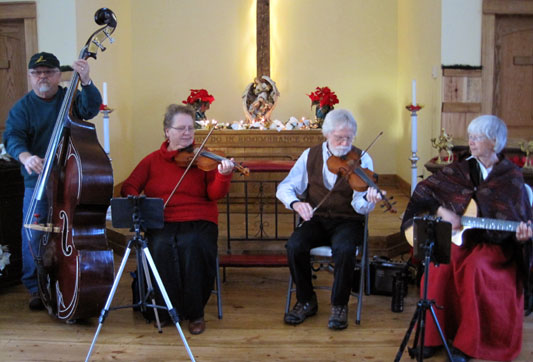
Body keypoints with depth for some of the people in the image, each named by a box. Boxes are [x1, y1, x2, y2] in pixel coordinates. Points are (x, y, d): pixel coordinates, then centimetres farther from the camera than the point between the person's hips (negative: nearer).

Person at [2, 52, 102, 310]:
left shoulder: (71, 98, 6)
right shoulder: (22, 107, 4)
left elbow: (91, 108, -14)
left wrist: (85, 80, -31)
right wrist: (25, 156, -32)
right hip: (38, 181, 0)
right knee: (34, 235, -3)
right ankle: (36, 287, 13)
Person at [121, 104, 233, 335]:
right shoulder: (152, 160, 14)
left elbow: (214, 194, -3)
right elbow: (129, 187, 10)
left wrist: (223, 176, -24)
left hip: (198, 222, -1)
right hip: (161, 223, 1)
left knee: (193, 245, -33)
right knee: (161, 247, -32)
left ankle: (195, 313, -13)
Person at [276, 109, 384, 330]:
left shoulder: (362, 159, -4)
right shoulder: (310, 156, 3)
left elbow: (360, 206, -14)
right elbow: (284, 188, 2)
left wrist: (368, 200, -38)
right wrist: (295, 202, -20)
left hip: (348, 222, -2)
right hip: (316, 220, 2)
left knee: (344, 249, -34)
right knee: (294, 246, -27)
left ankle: (339, 305, -10)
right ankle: (306, 301, -3)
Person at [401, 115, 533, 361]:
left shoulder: (512, 178, 2)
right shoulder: (460, 170, 7)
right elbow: (424, 189, 6)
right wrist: (442, 211, -10)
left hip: (494, 246, -2)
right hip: (459, 238, 2)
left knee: (474, 267, -33)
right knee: (440, 264, -29)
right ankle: (432, 337, -16)